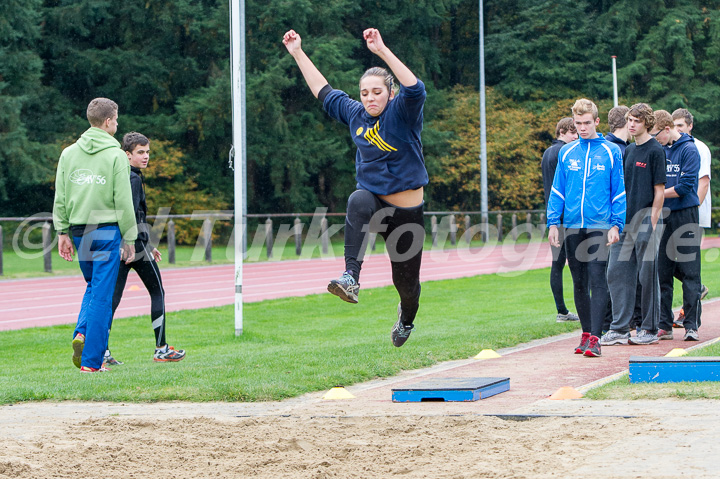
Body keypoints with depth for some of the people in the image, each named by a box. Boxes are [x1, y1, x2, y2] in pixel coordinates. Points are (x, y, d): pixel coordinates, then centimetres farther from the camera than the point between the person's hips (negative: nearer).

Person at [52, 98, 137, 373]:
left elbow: (60, 198, 5)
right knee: (102, 294, -1)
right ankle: (92, 360, -1)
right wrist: (129, 240, -4)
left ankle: (81, 333, -1)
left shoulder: (69, 153, 6)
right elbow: (123, 202, -10)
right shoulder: (116, 156, -8)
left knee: (93, 286, 22)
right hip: (106, 230, -5)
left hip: (78, 230, 5)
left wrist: (63, 232, 10)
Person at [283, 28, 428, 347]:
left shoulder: (402, 114, -11)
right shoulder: (355, 115, 4)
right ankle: (351, 279, -47)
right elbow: (322, 90, 15)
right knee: (358, 202, -37)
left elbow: (415, 89, -33)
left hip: (407, 210, -2)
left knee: (405, 278, 9)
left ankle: (407, 317, 47)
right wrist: (298, 53, 15)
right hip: (373, 199, 3)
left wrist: (382, 51, -40)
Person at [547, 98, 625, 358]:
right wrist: (553, 222, 4)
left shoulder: (611, 152, 2)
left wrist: (616, 225, -5)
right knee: (579, 283, 9)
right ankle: (586, 333, 19)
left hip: (599, 226, -3)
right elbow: (557, 190, 12)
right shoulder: (566, 152, 9)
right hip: (572, 227, 3)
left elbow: (619, 191, 2)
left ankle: (595, 337, -12)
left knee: (597, 280, -11)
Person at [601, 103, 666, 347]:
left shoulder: (655, 150, -6)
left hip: (645, 219, -7)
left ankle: (650, 329, 6)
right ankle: (619, 329, 10)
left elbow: (659, 191, -10)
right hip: (625, 219, 7)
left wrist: (651, 224, -14)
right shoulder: (628, 151, 15)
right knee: (617, 272, 5)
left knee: (647, 274, -1)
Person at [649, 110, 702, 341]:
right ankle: (664, 325, 10)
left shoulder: (689, 150, -8)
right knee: (662, 274, 6)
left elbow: (685, 186, -15)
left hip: (685, 216, -6)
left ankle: (692, 326, -3)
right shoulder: (661, 150, 12)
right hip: (663, 216, 6)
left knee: (689, 273, -4)